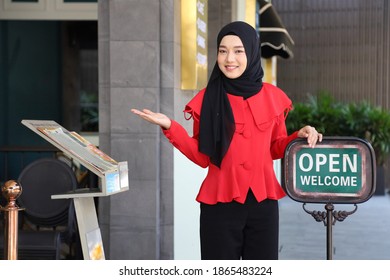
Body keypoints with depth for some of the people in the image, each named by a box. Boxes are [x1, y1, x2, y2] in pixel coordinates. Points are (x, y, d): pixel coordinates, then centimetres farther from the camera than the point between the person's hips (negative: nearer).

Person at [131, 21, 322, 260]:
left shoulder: (273, 97, 4)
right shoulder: (207, 99, -2)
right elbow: (202, 157, -1)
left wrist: (300, 136, -4)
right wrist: (170, 127, -11)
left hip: (263, 201, 2)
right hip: (220, 203, -2)